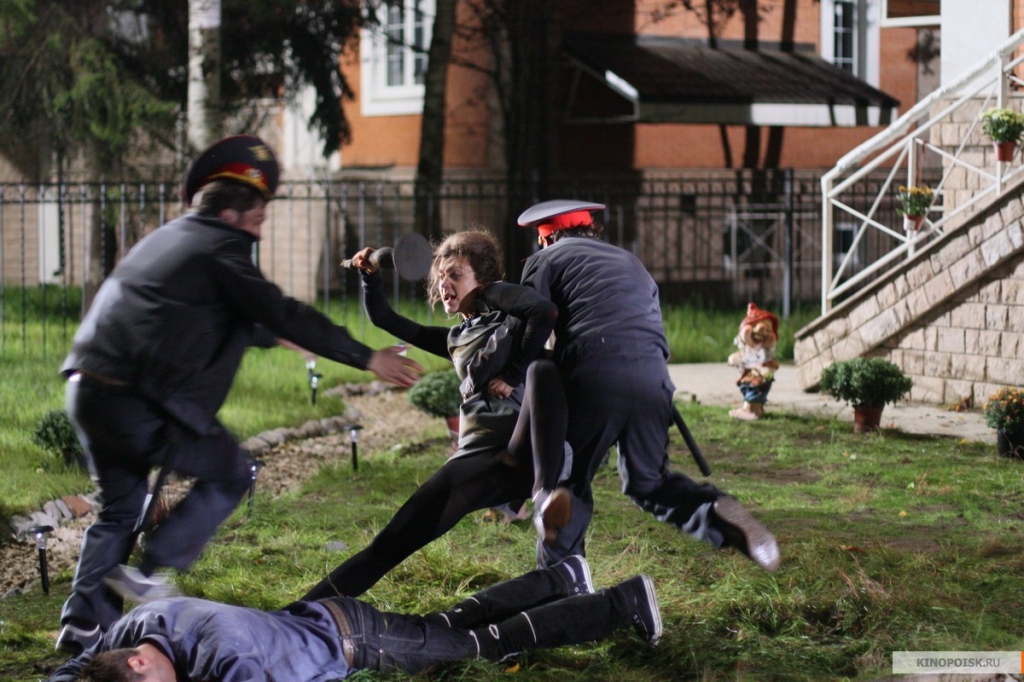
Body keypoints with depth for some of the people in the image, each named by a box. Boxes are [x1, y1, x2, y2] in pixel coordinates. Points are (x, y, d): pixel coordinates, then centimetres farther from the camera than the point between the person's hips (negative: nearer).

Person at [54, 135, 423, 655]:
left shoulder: (166, 240, 23)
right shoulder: (218, 250, -4)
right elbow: (283, 315, -10)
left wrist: (277, 335, 46)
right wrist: (368, 359, -8)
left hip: (88, 388, 9)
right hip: (139, 401, -9)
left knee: (121, 507, 22)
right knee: (229, 474, 9)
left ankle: (84, 623, 19)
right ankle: (147, 572, 4)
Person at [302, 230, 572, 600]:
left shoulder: (512, 321, 12)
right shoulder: (456, 339, 29)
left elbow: (545, 310, -13)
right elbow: (384, 318, 33)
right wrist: (370, 277, 20)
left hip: (528, 452, -5)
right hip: (479, 457, 5)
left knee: (542, 371, -36)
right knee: (394, 543, -13)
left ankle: (545, 495, -53)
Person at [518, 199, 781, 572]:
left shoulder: (546, 260, 15)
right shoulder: (629, 262, 33)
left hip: (593, 376, -5)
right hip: (653, 378, 5)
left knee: (566, 480, 9)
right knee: (647, 480, 18)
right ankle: (717, 513, -6)